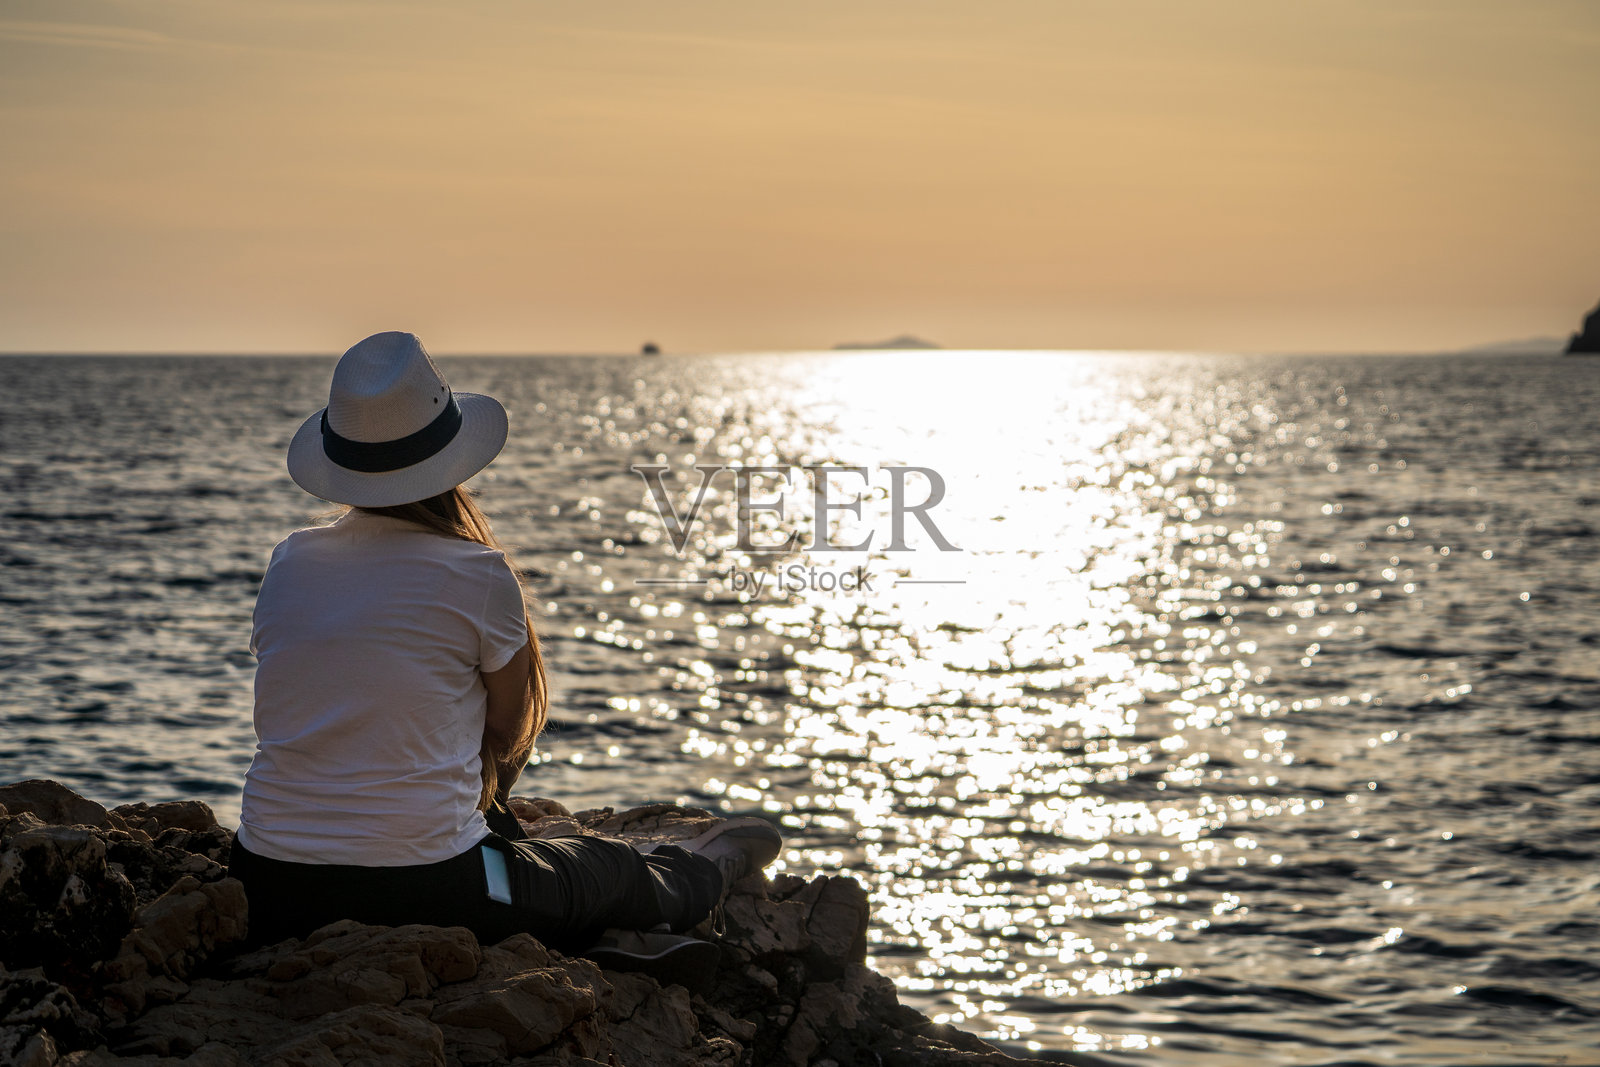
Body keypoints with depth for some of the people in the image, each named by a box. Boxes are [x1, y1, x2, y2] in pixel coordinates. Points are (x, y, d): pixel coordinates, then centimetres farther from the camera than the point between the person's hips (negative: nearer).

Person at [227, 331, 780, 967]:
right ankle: (707, 868, 56)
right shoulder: (478, 574, -11)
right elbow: (510, 730, 4)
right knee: (618, 871, 26)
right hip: (421, 898, -5)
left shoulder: (288, 561, 3)